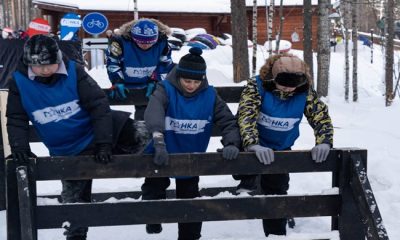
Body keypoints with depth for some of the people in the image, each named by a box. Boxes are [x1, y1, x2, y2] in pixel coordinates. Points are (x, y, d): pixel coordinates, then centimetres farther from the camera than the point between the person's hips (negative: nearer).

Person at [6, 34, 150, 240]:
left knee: (140, 134, -23)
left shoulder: (73, 72, -19)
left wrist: (104, 143, -27)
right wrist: (19, 148, -21)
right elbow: (16, 119, -5)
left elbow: (99, 105, -20)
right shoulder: (19, 82, -13)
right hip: (66, 152, 2)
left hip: (96, 130, -1)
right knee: (74, 199, 10)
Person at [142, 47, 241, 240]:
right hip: (161, 155, -2)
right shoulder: (166, 90, -22)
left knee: (190, 199, 12)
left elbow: (228, 121, -10)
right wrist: (159, 142, -58)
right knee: (153, 191, 11)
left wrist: (231, 143, -30)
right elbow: (154, 111, -41)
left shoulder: (209, 95, -12)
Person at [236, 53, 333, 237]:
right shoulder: (257, 86, -28)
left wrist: (324, 142, -36)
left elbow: (322, 117, -16)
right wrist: (253, 145, -55)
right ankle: (247, 184, 0)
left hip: (280, 150, 1)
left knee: (276, 192, 7)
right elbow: (246, 115, -39)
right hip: (253, 146, -1)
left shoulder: (305, 93, -19)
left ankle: (276, 233, 25)